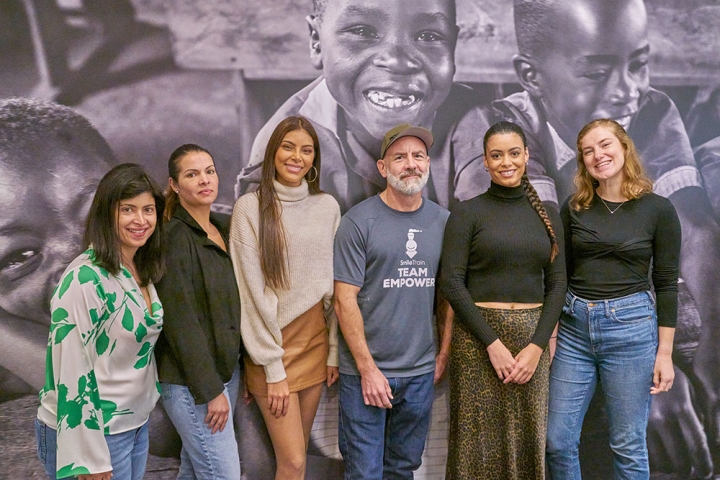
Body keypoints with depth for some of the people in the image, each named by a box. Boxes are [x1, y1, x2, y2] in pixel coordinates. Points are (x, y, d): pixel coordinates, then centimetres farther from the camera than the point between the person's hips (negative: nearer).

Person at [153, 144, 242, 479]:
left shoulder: (222, 231, 8)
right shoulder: (174, 238, -15)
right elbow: (180, 322, -18)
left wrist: (239, 372, 11)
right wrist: (210, 390, -17)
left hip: (227, 370, 7)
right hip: (192, 382, -7)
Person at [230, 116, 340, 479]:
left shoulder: (328, 207, 4)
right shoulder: (250, 207, -8)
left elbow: (336, 284, 6)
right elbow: (252, 292, -11)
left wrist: (335, 350, 3)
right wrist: (273, 367, -11)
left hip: (316, 340, 4)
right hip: (271, 343, -4)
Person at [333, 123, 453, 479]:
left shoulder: (443, 221, 4)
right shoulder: (359, 222, -9)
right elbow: (345, 300, -11)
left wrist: (444, 351, 5)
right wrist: (368, 369, -13)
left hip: (421, 372, 4)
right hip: (366, 372, -4)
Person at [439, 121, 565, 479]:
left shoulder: (547, 216, 9)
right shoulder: (467, 213, -3)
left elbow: (557, 285, 6)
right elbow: (451, 282, -9)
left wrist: (537, 346, -7)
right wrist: (493, 343, -14)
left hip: (532, 337, 4)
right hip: (478, 336, -3)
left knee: (527, 441, 10)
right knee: (479, 441, 4)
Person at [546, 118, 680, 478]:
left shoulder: (658, 209, -2)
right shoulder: (574, 208, 5)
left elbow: (666, 284, -1)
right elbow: (559, 275, 8)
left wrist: (665, 352, -4)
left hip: (631, 328, -2)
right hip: (573, 327, 3)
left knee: (628, 445, 8)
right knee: (557, 441, 6)